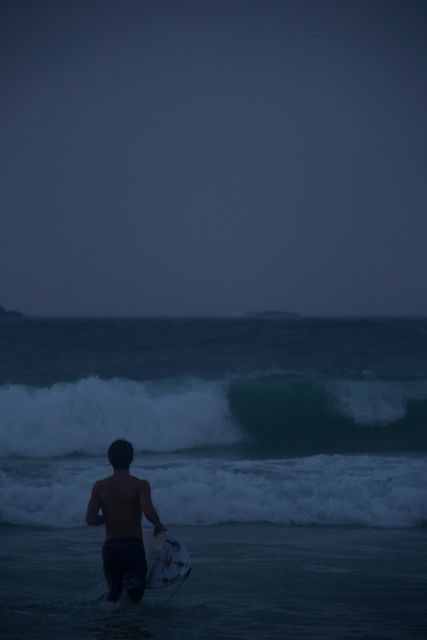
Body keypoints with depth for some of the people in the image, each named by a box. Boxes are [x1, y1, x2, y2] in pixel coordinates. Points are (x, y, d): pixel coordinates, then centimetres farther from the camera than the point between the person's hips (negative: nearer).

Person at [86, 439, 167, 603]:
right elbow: (149, 512, -21)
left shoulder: (99, 487, 1)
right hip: (133, 548, -2)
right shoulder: (140, 485, -7)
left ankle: (113, 596, -9)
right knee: (136, 596, 7)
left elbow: (90, 519, -5)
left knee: (114, 591, 18)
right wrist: (159, 526, -2)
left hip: (110, 548, 3)